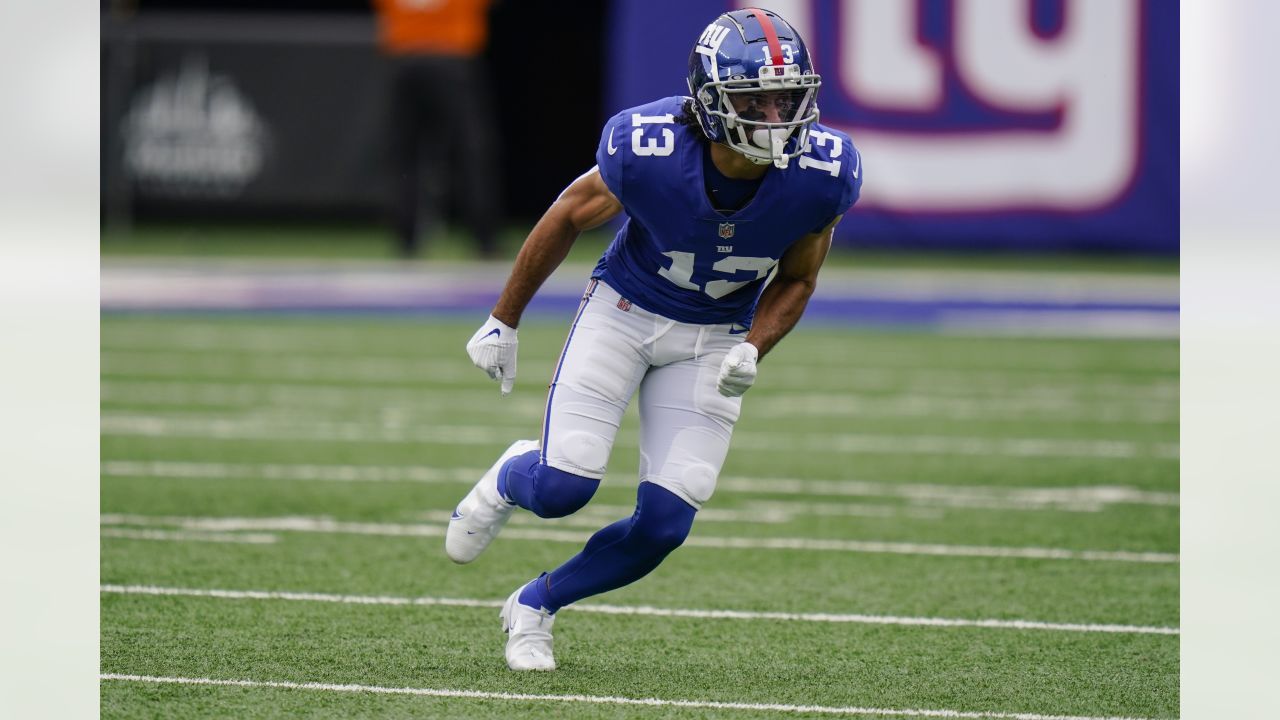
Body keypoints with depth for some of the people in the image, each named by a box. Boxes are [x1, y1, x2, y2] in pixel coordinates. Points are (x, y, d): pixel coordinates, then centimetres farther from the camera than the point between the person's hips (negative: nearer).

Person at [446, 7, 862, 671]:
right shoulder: (646, 151, -28)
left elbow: (794, 280, -2)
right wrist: (504, 321, 1)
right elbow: (567, 218, -7)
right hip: (625, 310, -2)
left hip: (714, 337, 2)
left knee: (663, 524, -7)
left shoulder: (820, 175, -22)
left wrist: (752, 350, -20)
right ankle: (509, 481, 25)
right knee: (561, 487, -15)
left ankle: (535, 605, 21)